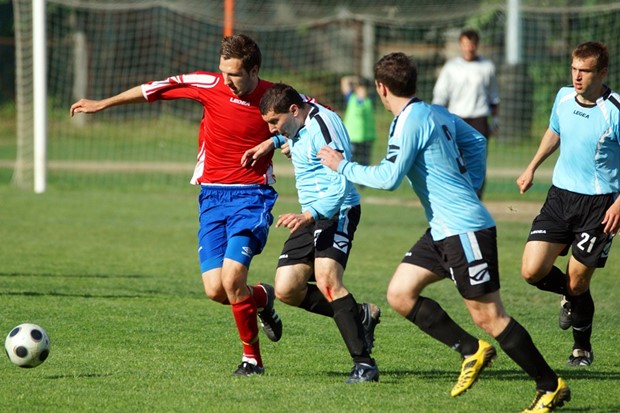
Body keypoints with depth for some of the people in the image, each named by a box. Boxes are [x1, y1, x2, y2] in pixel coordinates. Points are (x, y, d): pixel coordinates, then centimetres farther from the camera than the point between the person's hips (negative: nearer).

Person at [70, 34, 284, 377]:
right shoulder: (208, 85, -3)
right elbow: (156, 89, 8)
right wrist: (103, 104, 13)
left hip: (251, 197, -3)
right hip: (212, 196, 3)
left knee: (231, 280, -19)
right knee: (215, 290, -8)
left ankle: (252, 358, 2)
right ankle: (262, 298, 26)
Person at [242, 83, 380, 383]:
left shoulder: (323, 126, -21)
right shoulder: (299, 120, 8)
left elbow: (340, 186, -28)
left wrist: (308, 216, -38)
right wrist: (272, 143, 18)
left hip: (337, 212, -10)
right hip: (311, 215, 10)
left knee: (326, 280, -28)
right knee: (286, 290, 1)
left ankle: (363, 362, -26)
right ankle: (361, 316, 15)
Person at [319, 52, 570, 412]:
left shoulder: (409, 121, -15)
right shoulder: (437, 114, 12)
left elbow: (389, 177, -19)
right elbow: (476, 141, 26)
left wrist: (343, 166, -5)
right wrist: (470, 188, 24)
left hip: (465, 230, -10)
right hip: (444, 230, 10)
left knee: (489, 316, -6)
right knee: (400, 294, 7)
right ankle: (472, 351, 11)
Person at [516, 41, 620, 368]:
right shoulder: (564, 97, 2)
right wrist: (532, 168, 25)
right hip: (560, 194, 5)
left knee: (577, 281, -1)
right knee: (532, 271, -6)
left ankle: (582, 348, 25)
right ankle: (569, 296, 29)